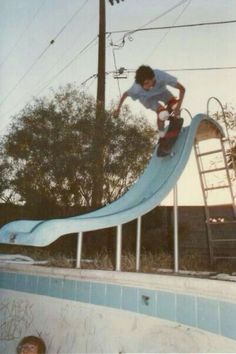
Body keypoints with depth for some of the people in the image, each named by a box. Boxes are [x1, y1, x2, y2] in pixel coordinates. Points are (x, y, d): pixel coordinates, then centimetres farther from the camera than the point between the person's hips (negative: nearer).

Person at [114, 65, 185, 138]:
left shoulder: (161, 76, -40)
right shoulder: (137, 88, -39)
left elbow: (182, 89, -31)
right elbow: (125, 94, -17)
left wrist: (178, 107, -40)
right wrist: (118, 109, -5)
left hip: (160, 91, 2)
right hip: (147, 97, -2)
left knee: (175, 106, -24)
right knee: (163, 114, -26)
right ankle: (162, 136, 1)